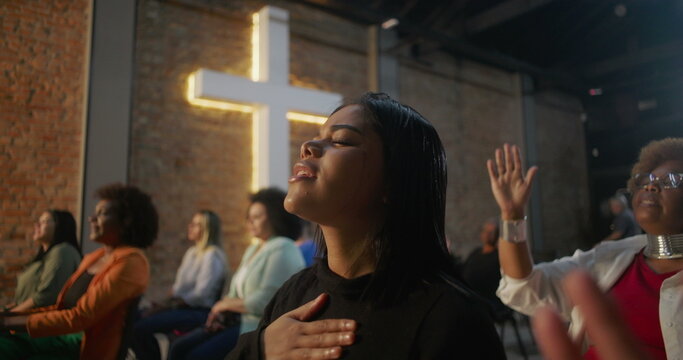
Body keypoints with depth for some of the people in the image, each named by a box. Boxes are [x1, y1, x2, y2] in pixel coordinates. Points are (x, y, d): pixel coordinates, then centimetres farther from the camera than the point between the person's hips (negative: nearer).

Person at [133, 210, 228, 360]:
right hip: (181, 307, 8)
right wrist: (167, 302, -2)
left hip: (198, 312, -8)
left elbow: (202, 294, -18)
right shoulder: (191, 252, 15)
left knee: (141, 327, -21)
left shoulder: (212, 255, -13)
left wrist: (172, 305, -10)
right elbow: (179, 286, 16)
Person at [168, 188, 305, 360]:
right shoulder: (253, 249, 19)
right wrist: (221, 309, -5)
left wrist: (227, 304, -6)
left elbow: (264, 302, -21)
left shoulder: (283, 250, -13)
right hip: (239, 321, 10)